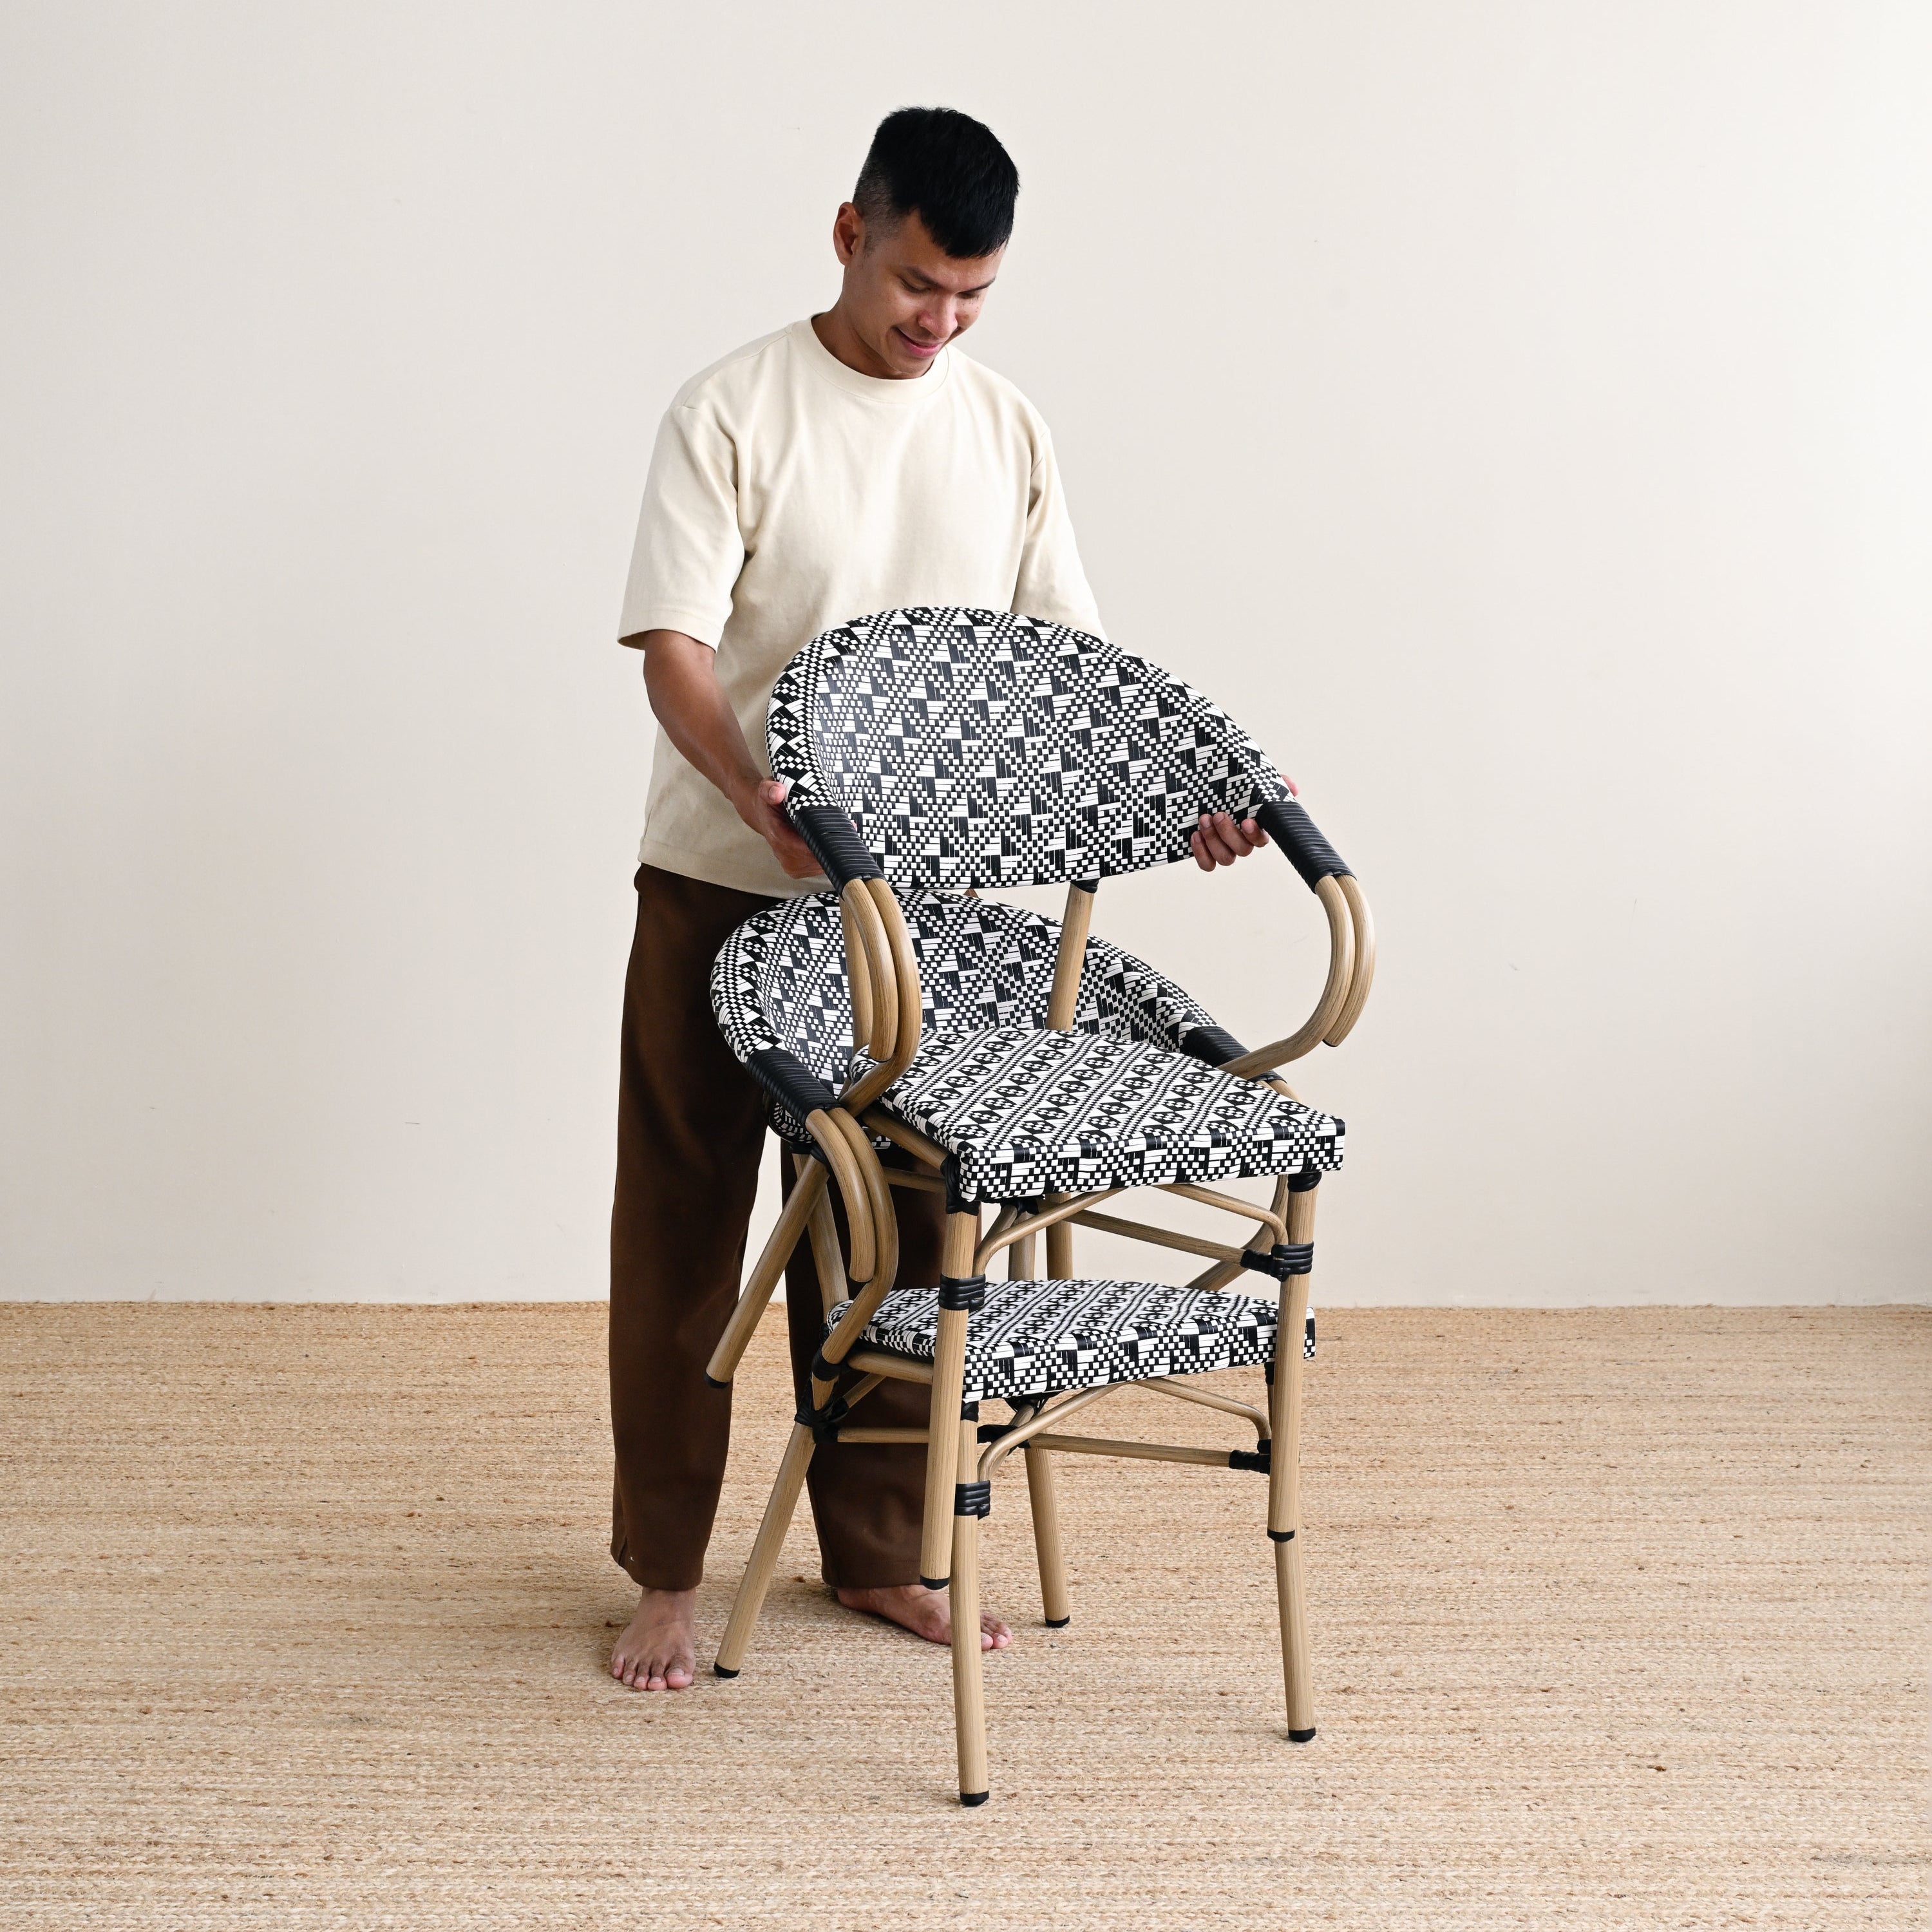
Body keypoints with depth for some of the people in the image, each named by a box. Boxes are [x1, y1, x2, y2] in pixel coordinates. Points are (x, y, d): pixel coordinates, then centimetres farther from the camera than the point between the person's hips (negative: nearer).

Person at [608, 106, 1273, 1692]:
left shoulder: (1006, 430, 5)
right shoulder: (735, 411, -9)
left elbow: (1067, 651, 8)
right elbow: (674, 647, -16)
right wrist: (766, 801, -34)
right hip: (721, 890, -4)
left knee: (890, 1230, 11)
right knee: (685, 1226, 4)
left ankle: (880, 1552, 25)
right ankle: (666, 1568, 15)